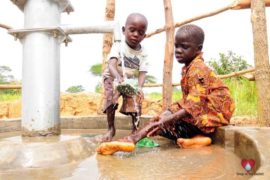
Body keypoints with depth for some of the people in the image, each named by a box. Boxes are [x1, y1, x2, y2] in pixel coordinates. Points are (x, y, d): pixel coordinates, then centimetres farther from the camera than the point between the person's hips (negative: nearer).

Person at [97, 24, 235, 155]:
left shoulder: (197, 69, -17)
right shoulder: (189, 68, 12)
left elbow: (194, 104, -27)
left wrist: (169, 119, -35)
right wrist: (169, 112, -2)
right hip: (200, 112, 10)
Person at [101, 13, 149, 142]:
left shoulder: (143, 53, -11)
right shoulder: (118, 47, -18)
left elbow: (142, 72, -17)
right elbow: (111, 65, -33)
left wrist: (139, 87, -38)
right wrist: (119, 78, -54)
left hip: (132, 82, 2)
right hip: (114, 79, -2)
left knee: (136, 103, -6)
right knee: (111, 100, -15)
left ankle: (135, 129, 15)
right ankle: (111, 129, 1)